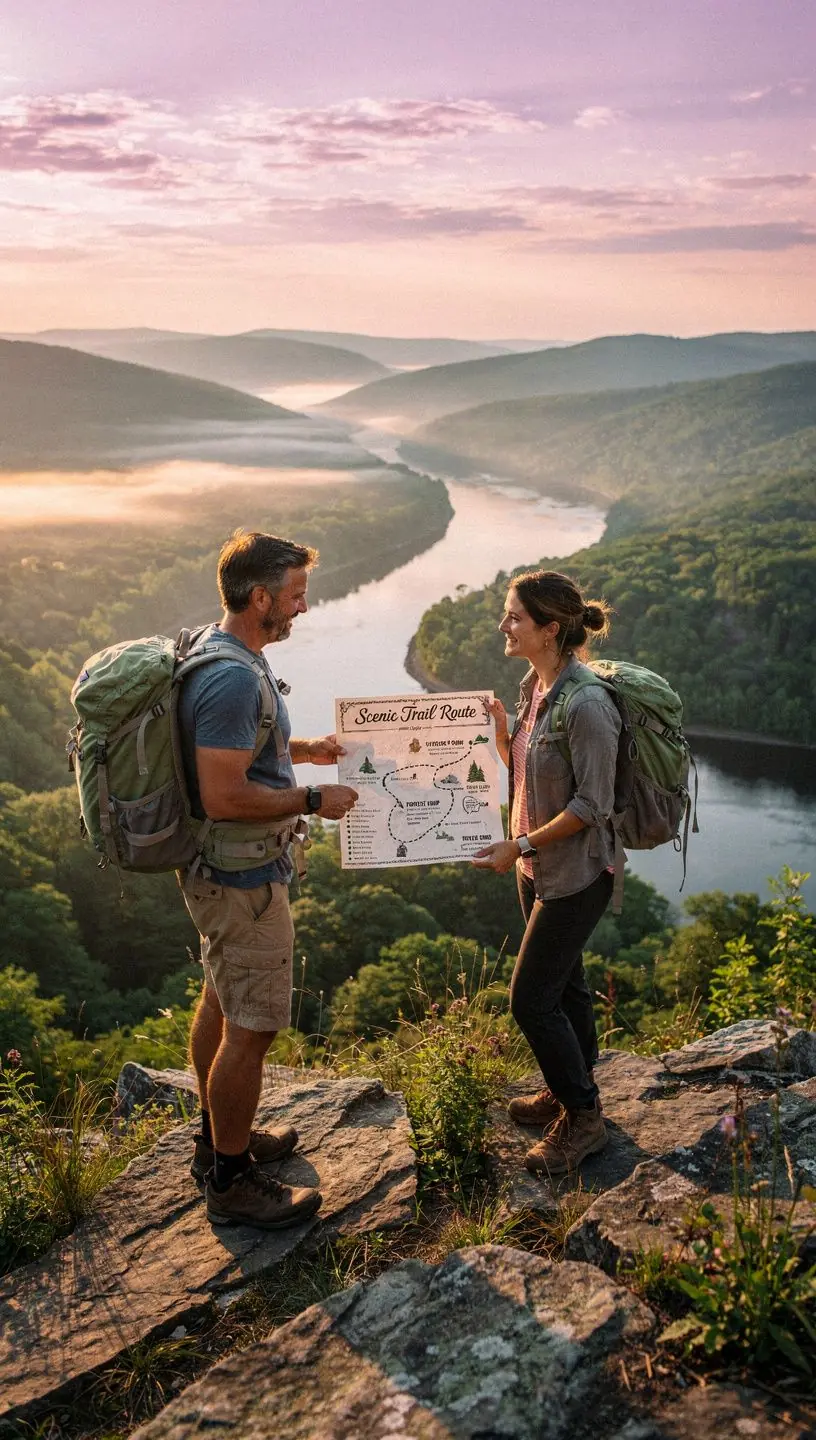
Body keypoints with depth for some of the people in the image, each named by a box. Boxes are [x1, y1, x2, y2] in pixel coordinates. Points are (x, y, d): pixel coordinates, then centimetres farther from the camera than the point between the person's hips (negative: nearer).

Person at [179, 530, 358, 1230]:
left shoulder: (220, 653, 6)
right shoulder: (234, 677, -27)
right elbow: (224, 796, -31)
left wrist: (302, 748, 12)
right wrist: (312, 800, -20)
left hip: (223, 870, 11)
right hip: (243, 880, -11)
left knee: (221, 1003, 22)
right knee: (251, 1028, 1)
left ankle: (219, 1139, 39)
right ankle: (231, 1183, 16)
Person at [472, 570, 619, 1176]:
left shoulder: (587, 704, -26)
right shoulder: (537, 685, 3)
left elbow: (593, 803, -22)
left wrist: (520, 844, -19)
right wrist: (501, 732, -5)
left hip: (575, 871, -9)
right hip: (538, 864, 9)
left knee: (531, 998, -3)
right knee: (564, 983, 21)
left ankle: (582, 1118, 15)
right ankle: (570, 1092, 38)